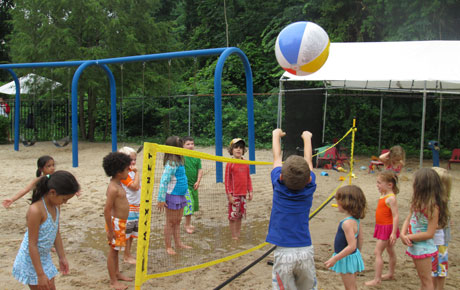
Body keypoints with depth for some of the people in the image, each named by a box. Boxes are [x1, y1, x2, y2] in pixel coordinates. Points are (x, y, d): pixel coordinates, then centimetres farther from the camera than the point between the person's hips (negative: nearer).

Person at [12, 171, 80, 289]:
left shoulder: (56, 206, -3)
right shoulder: (35, 210, -28)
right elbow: (32, 245, -25)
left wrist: (62, 257, 14)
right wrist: (40, 274, -22)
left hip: (45, 257, 8)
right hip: (31, 260, -8)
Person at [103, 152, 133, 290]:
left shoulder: (118, 184, 8)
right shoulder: (113, 188, -23)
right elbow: (107, 210, -24)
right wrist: (110, 230, -21)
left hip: (121, 222, 9)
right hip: (115, 223, -9)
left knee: (116, 250, 21)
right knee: (113, 250, 2)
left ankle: (117, 273, 36)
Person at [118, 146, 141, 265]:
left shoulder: (132, 172, 11)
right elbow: (135, 186, -24)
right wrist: (136, 172, -20)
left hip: (136, 206, 9)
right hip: (128, 207, -9)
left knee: (132, 232, 15)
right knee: (127, 232, 1)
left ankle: (128, 255, 26)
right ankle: (127, 257, 11)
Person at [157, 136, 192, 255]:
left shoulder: (179, 161, 7)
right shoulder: (171, 163, -20)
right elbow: (164, 181, -21)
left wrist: (186, 193, 17)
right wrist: (161, 199, -21)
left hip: (181, 195, 8)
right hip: (172, 196, -8)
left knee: (178, 221, 18)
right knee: (170, 222, 4)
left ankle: (178, 243, 30)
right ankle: (168, 247, 15)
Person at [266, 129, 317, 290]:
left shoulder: (279, 186, -8)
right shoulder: (309, 188, -5)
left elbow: (277, 157, 9)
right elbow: (308, 160, 12)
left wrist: (276, 134, 25)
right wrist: (307, 138, 29)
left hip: (283, 251, -2)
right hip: (305, 250, 2)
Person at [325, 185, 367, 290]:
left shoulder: (347, 223, -27)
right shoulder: (355, 219, 2)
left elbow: (352, 246, -30)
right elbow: (360, 239, 11)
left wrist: (335, 259, -27)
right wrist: (357, 254, 25)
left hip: (347, 259, -9)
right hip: (354, 257, 9)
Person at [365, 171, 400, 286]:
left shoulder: (391, 198, -23)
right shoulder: (383, 195, 5)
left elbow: (396, 216, -26)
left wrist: (394, 233, -27)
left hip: (387, 228, -9)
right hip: (382, 227, 9)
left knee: (377, 252, -8)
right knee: (390, 251, 21)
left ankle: (377, 279, -3)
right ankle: (391, 274, 36)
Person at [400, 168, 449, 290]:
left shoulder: (433, 207, -24)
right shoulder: (418, 202, 2)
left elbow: (429, 233, -23)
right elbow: (408, 219, 5)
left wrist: (409, 237, -16)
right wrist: (403, 235, -12)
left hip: (424, 247, -8)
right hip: (415, 246, 8)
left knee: (426, 280, 5)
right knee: (423, 280, 22)